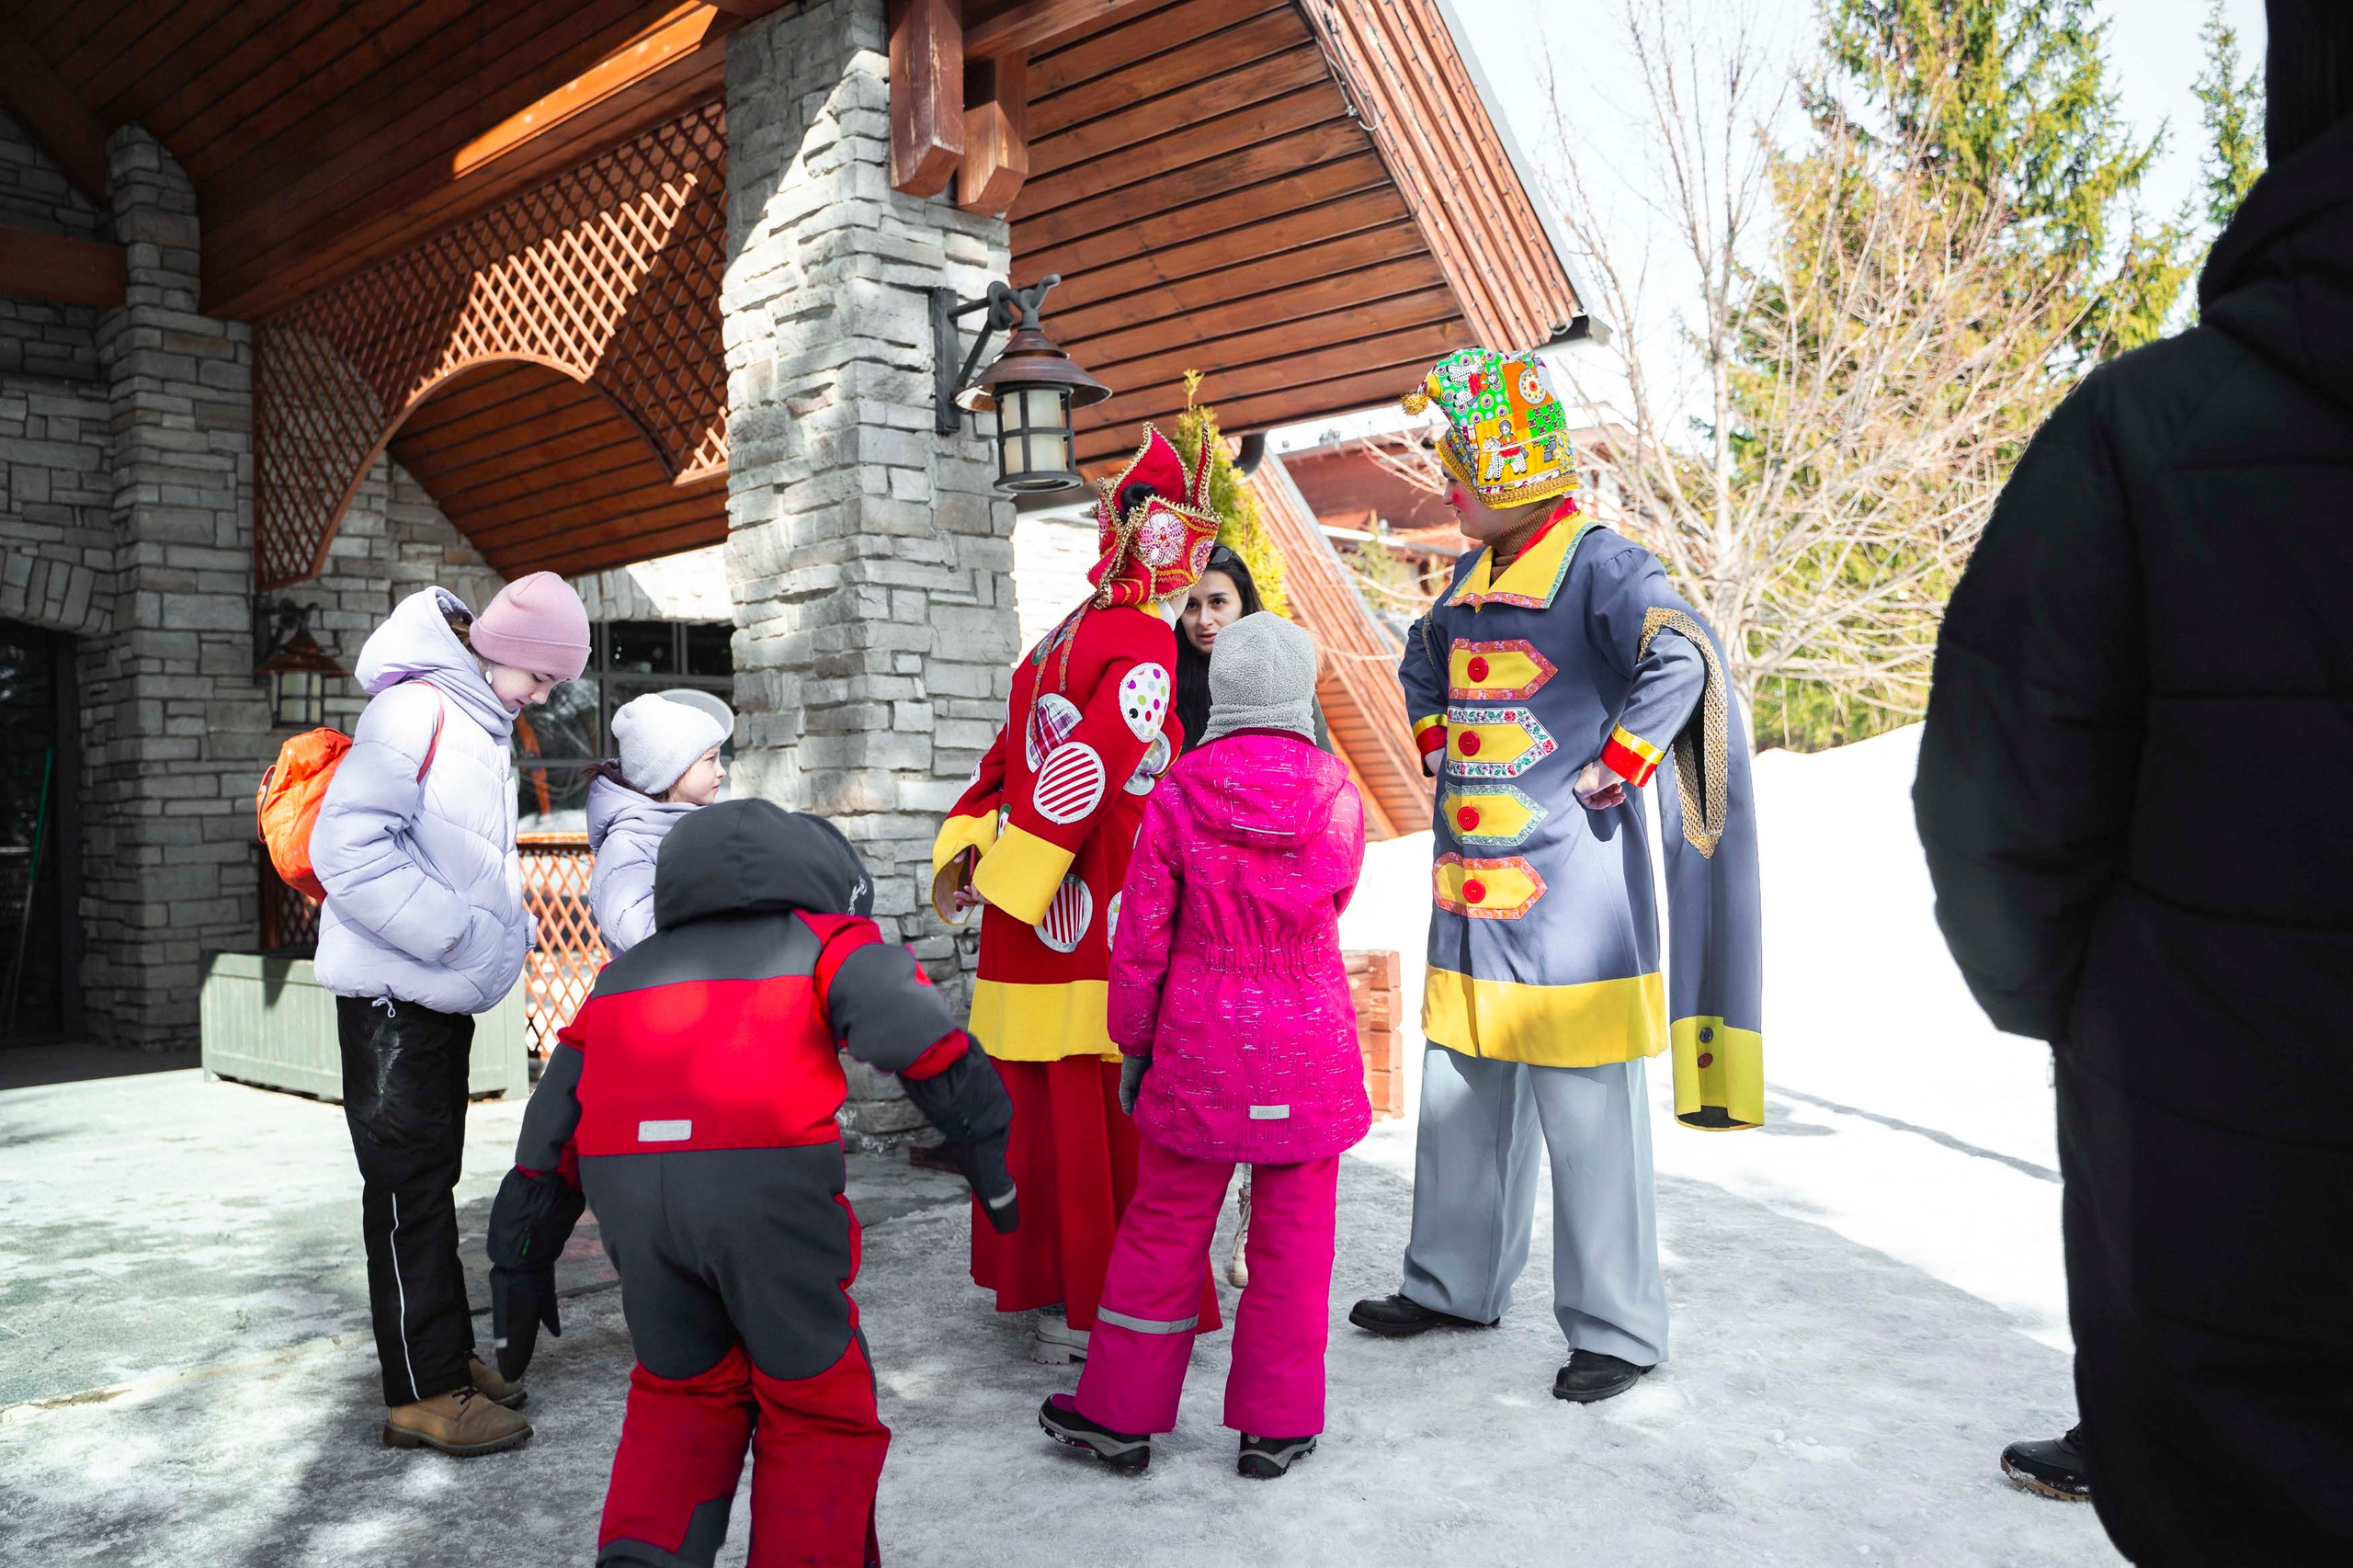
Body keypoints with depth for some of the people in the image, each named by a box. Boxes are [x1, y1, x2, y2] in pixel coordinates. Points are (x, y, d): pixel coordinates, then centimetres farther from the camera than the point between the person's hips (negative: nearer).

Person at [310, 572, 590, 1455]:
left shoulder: (481, 727, 13)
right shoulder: (413, 711, -16)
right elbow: (346, 849, -23)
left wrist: (509, 933, 5)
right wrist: (457, 932, -23)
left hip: (443, 993, 9)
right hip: (392, 993, -9)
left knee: (430, 1182, 15)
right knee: (408, 1190, -2)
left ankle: (446, 1356, 25)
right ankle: (423, 1394, 5)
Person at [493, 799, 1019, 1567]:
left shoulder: (627, 973, 34)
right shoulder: (827, 942, 19)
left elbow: (555, 1115, 30)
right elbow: (902, 1014, -2)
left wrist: (522, 1258, 35)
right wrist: (984, 1139, -3)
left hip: (625, 1190, 4)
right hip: (768, 1184, -4)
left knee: (684, 1393, 27)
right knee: (818, 1413, 16)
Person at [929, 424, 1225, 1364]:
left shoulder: (1142, 651, -10)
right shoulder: (1066, 638, 17)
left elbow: (1082, 773, -18)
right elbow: (1011, 753, 16)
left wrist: (1001, 874, -17)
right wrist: (964, 847, 3)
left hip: (1089, 916, -9)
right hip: (1030, 921, 9)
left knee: (1096, 1118, -2)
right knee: (1037, 1109, 15)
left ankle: (1102, 1307, 12)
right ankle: (1058, 1286, 29)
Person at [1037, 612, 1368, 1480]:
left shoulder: (1176, 798, -10)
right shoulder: (1339, 796, -5)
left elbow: (1140, 941, -5)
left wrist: (1133, 1043, 8)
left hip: (1199, 1051, -1)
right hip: (1312, 1050, 1)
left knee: (1164, 1224, 12)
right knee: (1292, 1234, 11)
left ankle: (1120, 1414, 23)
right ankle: (1276, 1426, 20)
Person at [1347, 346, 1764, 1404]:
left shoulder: (1598, 564, -11)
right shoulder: (1471, 578, 15)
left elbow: (1681, 663, -27)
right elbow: (1421, 666, 33)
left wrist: (1611, 770, -20)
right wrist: (1436, 749, 19)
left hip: (1570, 890, -8)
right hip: (1472, 888, 8)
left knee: (1589, 1117, -1)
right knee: (1460, 1099, 16)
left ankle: (1616, 1329, 12)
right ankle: (1453, 1284, 32)